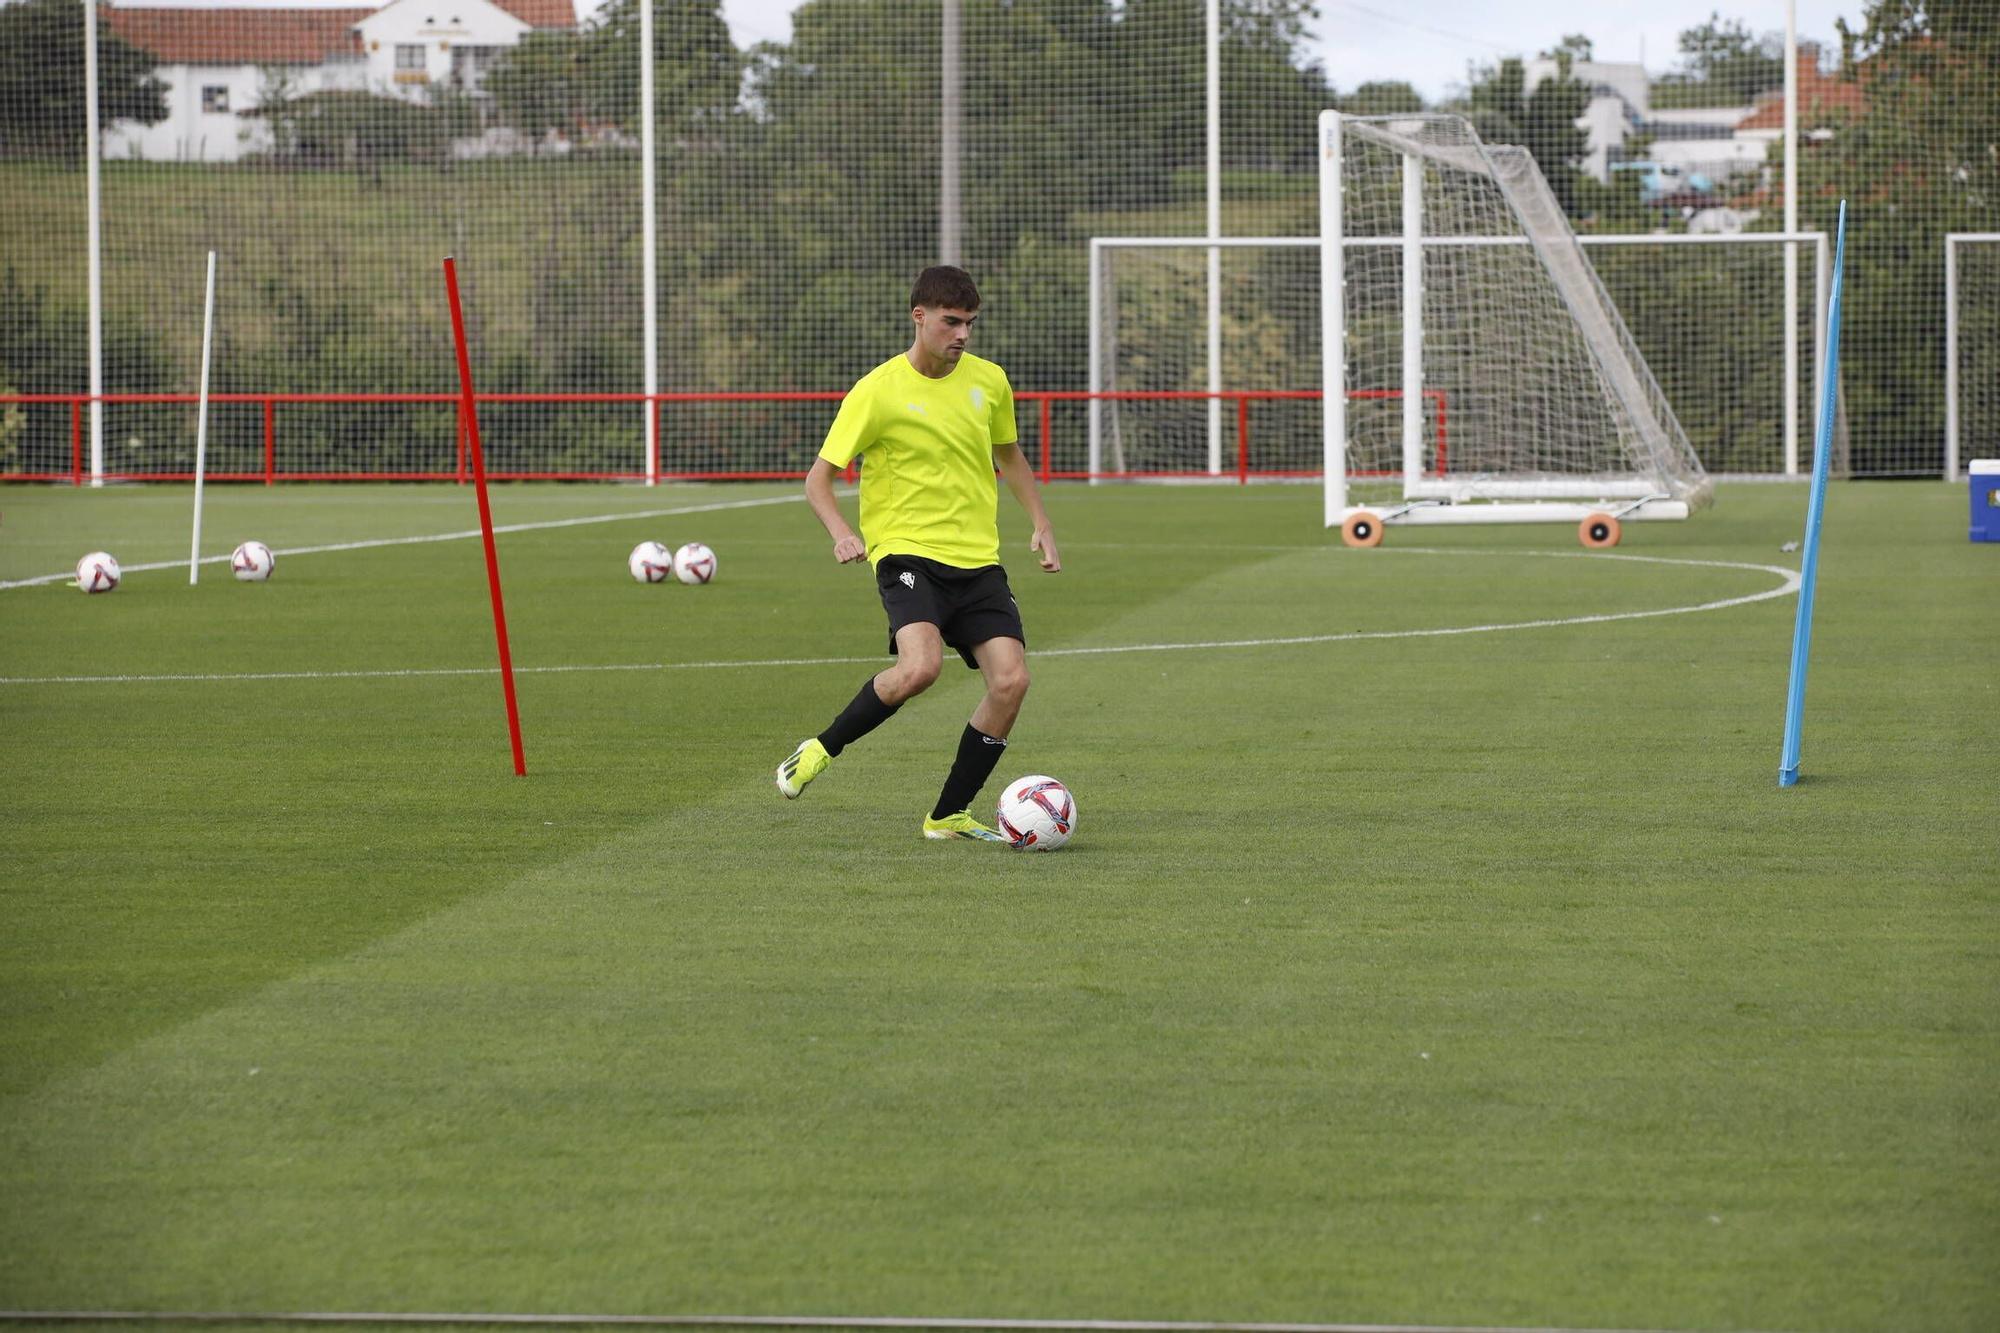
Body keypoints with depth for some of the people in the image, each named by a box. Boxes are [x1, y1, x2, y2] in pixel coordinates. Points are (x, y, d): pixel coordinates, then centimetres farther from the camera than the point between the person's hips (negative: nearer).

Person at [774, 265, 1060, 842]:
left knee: (1011, 681, -12)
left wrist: (1040, 525, 14)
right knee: (920, 666, -31)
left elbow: (1009, 455, 26)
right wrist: (842, 534, -24)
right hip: (907, 550, -5)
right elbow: (818, 477, -5)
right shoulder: (878, 391, -8)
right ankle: (821, 749, -6)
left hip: (978, 559, 5)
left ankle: (949, 815, 4)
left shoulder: (989, 381, 8)